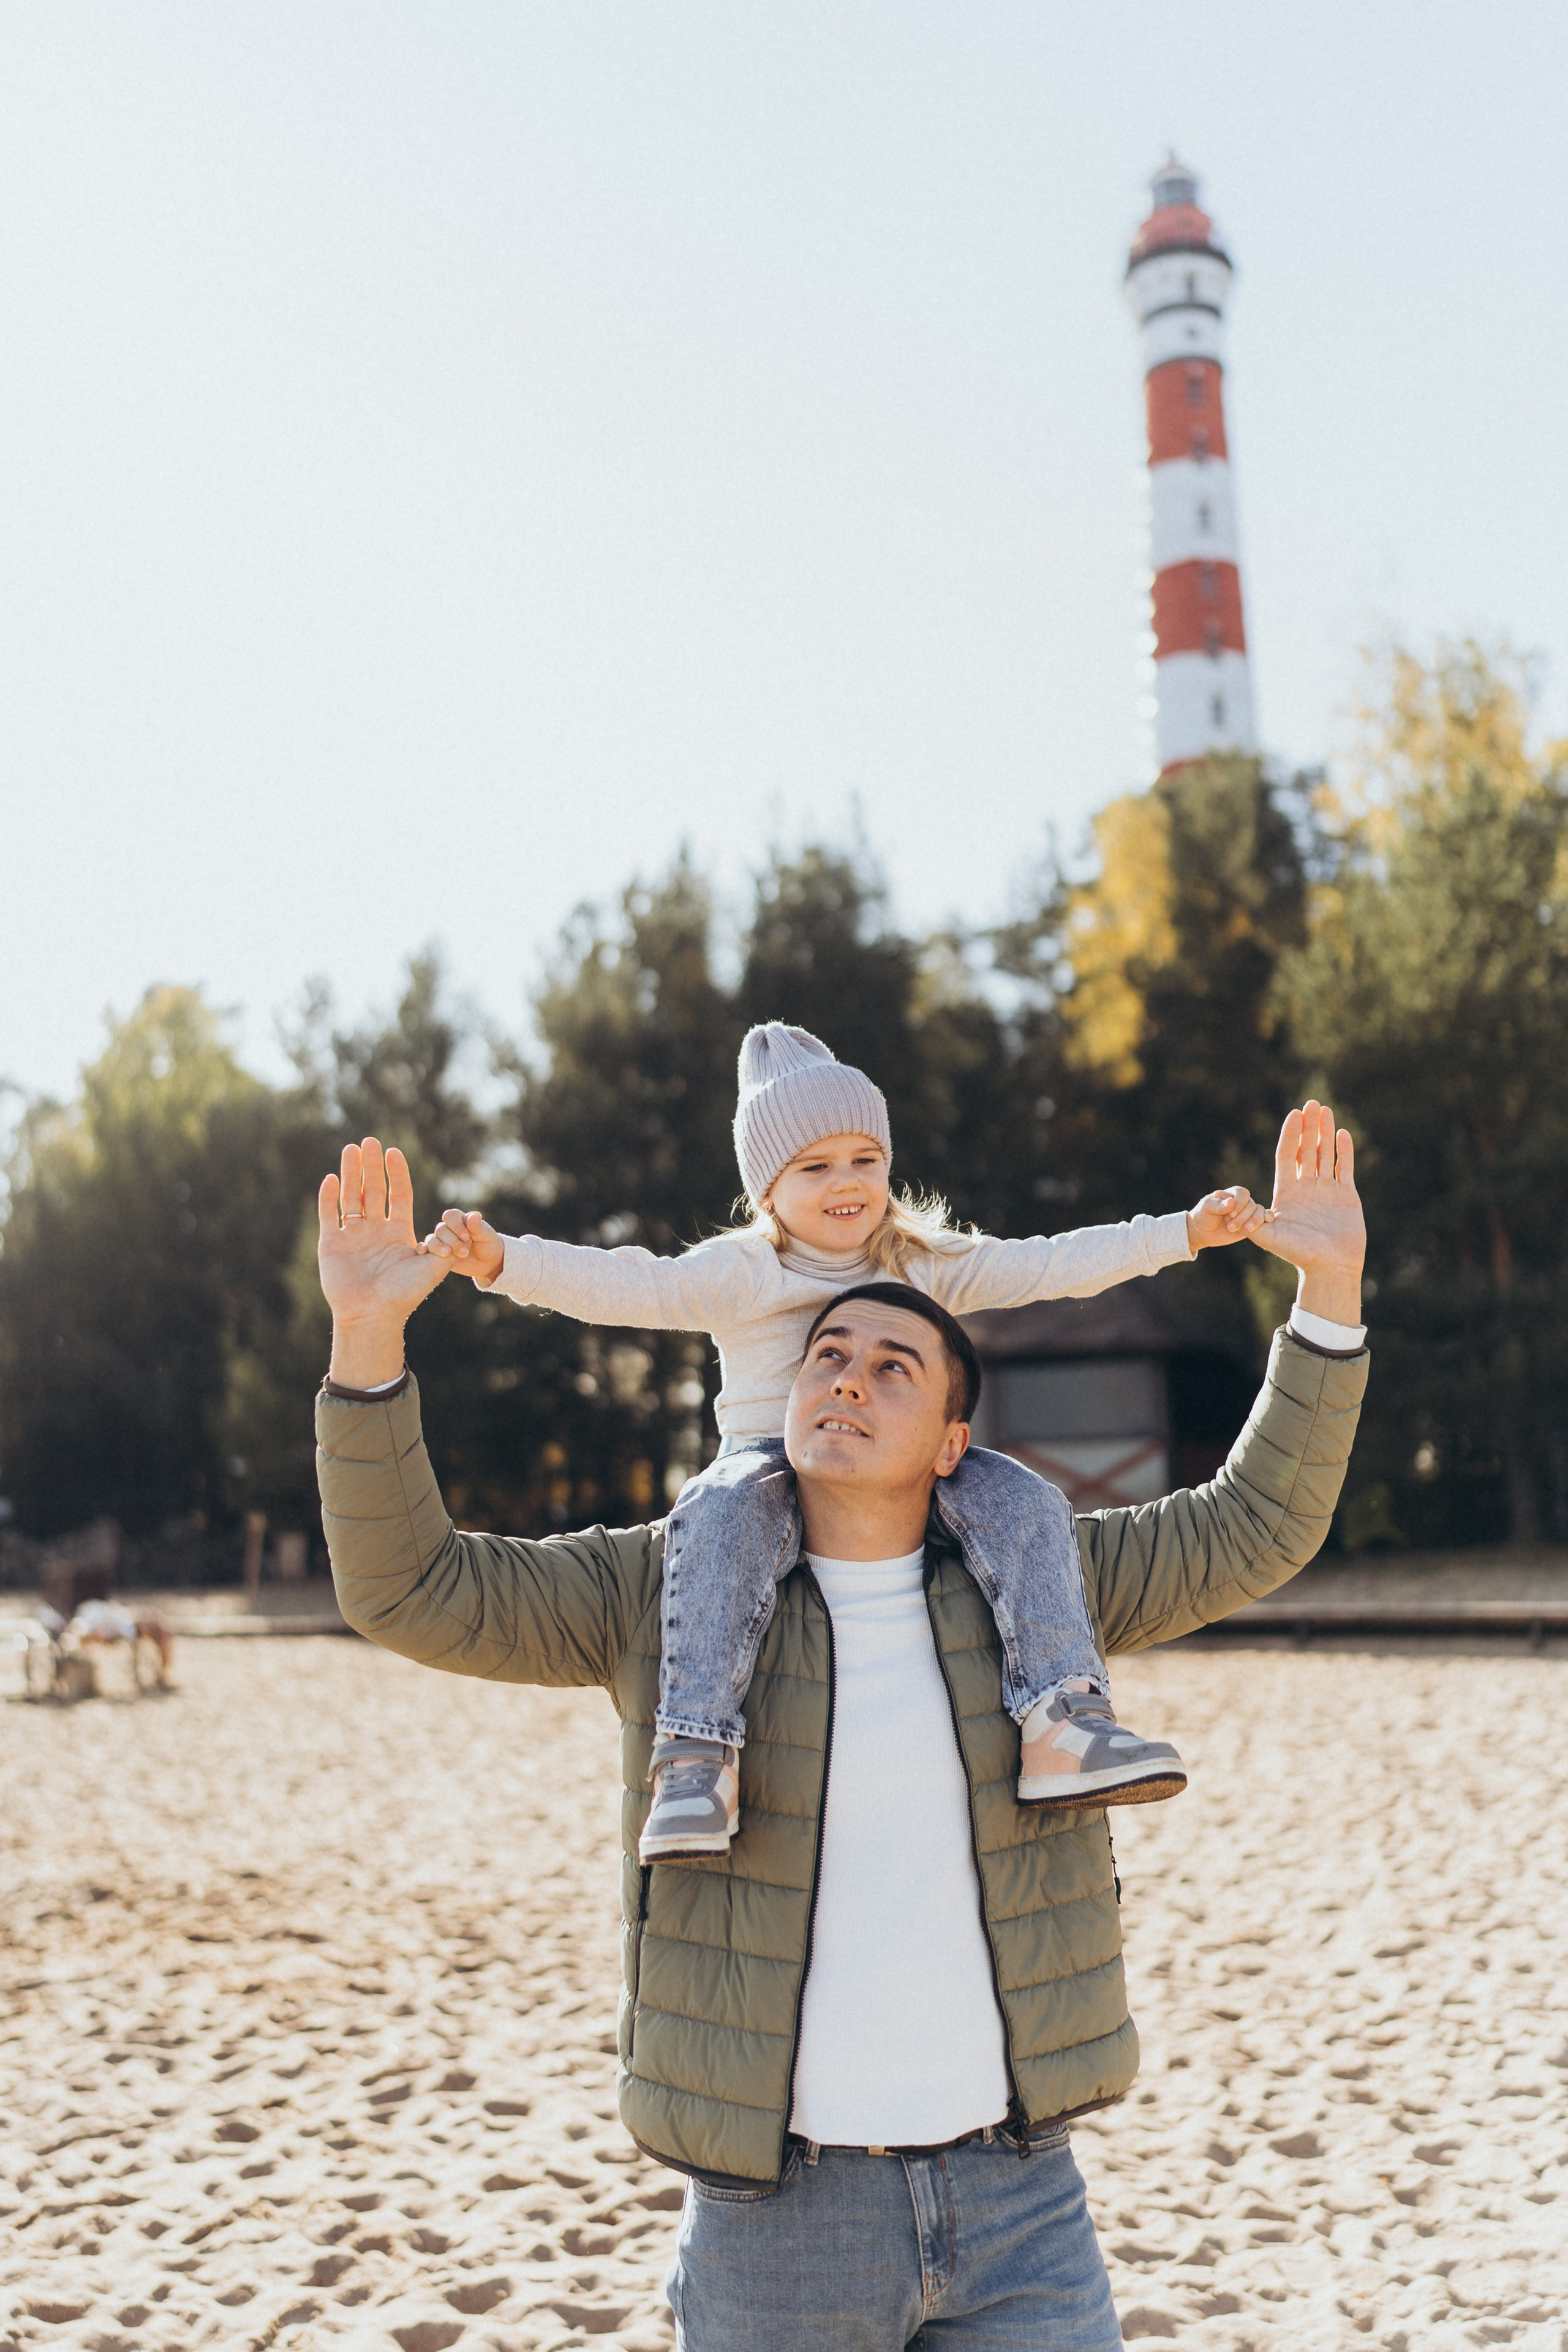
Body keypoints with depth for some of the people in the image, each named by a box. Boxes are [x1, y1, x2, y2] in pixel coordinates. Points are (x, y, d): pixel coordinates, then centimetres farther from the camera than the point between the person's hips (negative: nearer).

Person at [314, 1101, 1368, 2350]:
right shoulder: (671, 1589, -2)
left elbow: (1255, 1527, 8)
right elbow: (413, 1589, -6)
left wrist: (1328, 1289, 0)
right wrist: (369, 1336, -18)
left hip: (1021, 2199, 2)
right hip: (775, 2215, -1)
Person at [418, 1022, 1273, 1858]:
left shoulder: (925, 1262, 12)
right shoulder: (740, 1272, 0)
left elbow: (1050, 1265, 10)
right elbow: (625, 1286, -12)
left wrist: (1185, 1230, 5)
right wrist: (502, 1260, -28)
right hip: (775, 1464, -3)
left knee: (1023, 1500, -21)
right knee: (721, 1514, -36)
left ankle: (1063, 1724, -26)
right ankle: (697, 1756, -40)